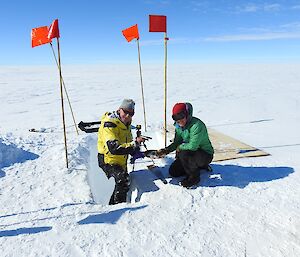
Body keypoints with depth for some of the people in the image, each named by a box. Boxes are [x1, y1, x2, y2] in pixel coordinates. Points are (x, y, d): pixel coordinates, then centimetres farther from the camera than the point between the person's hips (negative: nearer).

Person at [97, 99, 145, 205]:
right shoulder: (109, 124, -24)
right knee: (123, 180, -29)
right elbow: (114, 148, -36)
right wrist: (135, 143, -37)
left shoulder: (126, 123, 5)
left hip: (121, 162, 9)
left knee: (123, 184, 22)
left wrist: (135, 151, -5)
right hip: (108, 161, -9)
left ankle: (112, 204, 45)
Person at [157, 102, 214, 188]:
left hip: (206, 155, -8)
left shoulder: (197, 125, -30)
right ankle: (199, 166, 21)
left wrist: (180, 147, -16)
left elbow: (192, 146, -35)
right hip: (190, 153, 9)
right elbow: (176, 143, 5)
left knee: (183, 154, -36)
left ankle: (194, 177, -9)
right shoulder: (179, 126, -3)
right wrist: (166, 151, -11)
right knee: (173, 172, 8)